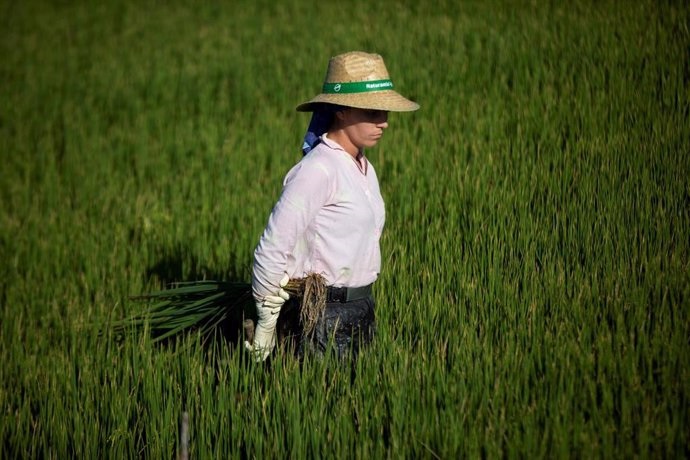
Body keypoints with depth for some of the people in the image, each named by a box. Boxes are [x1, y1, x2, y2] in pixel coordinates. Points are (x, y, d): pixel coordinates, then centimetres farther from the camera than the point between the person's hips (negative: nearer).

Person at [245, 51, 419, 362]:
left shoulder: (362, 168, 11)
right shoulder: (318, 170, -17)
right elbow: (272, 250, -18)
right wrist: (266, 325, -12)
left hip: (361, 310, 8)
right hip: (324, 317, -8)